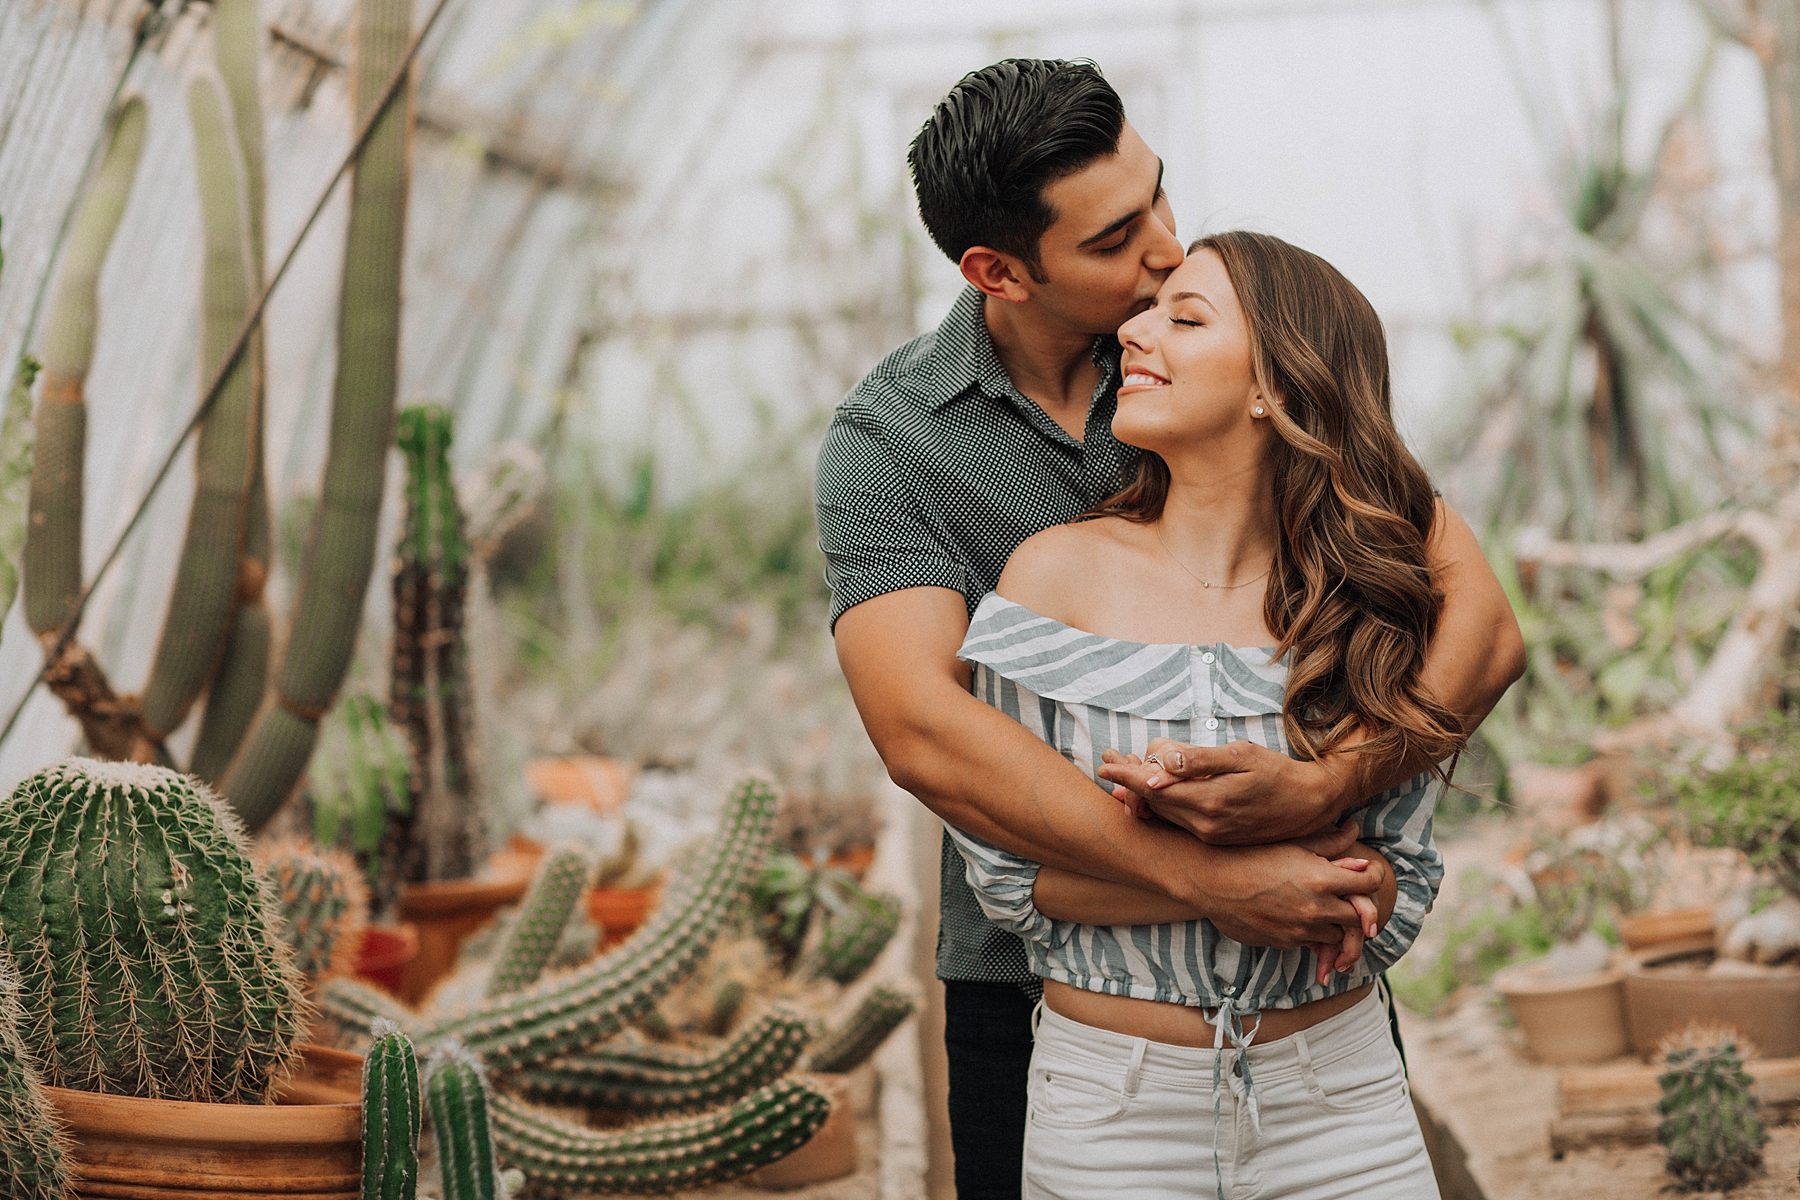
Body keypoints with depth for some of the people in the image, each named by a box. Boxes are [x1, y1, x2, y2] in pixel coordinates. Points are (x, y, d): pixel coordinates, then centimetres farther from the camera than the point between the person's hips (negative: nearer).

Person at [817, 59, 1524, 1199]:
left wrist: (1323, 788, -31)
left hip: (1298, 957, 1)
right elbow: (922, 727, -25)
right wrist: (1206, 878, -34)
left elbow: (1483, 621, -12)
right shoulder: (887, 441, -9)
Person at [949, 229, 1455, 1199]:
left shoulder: (1366, 600, -3)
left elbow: (1403, 878, -2)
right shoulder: (1061, 572, -7)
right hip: (1113, 1108, -1)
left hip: (1335, 1101, 1)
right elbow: (1005, 873, -8)